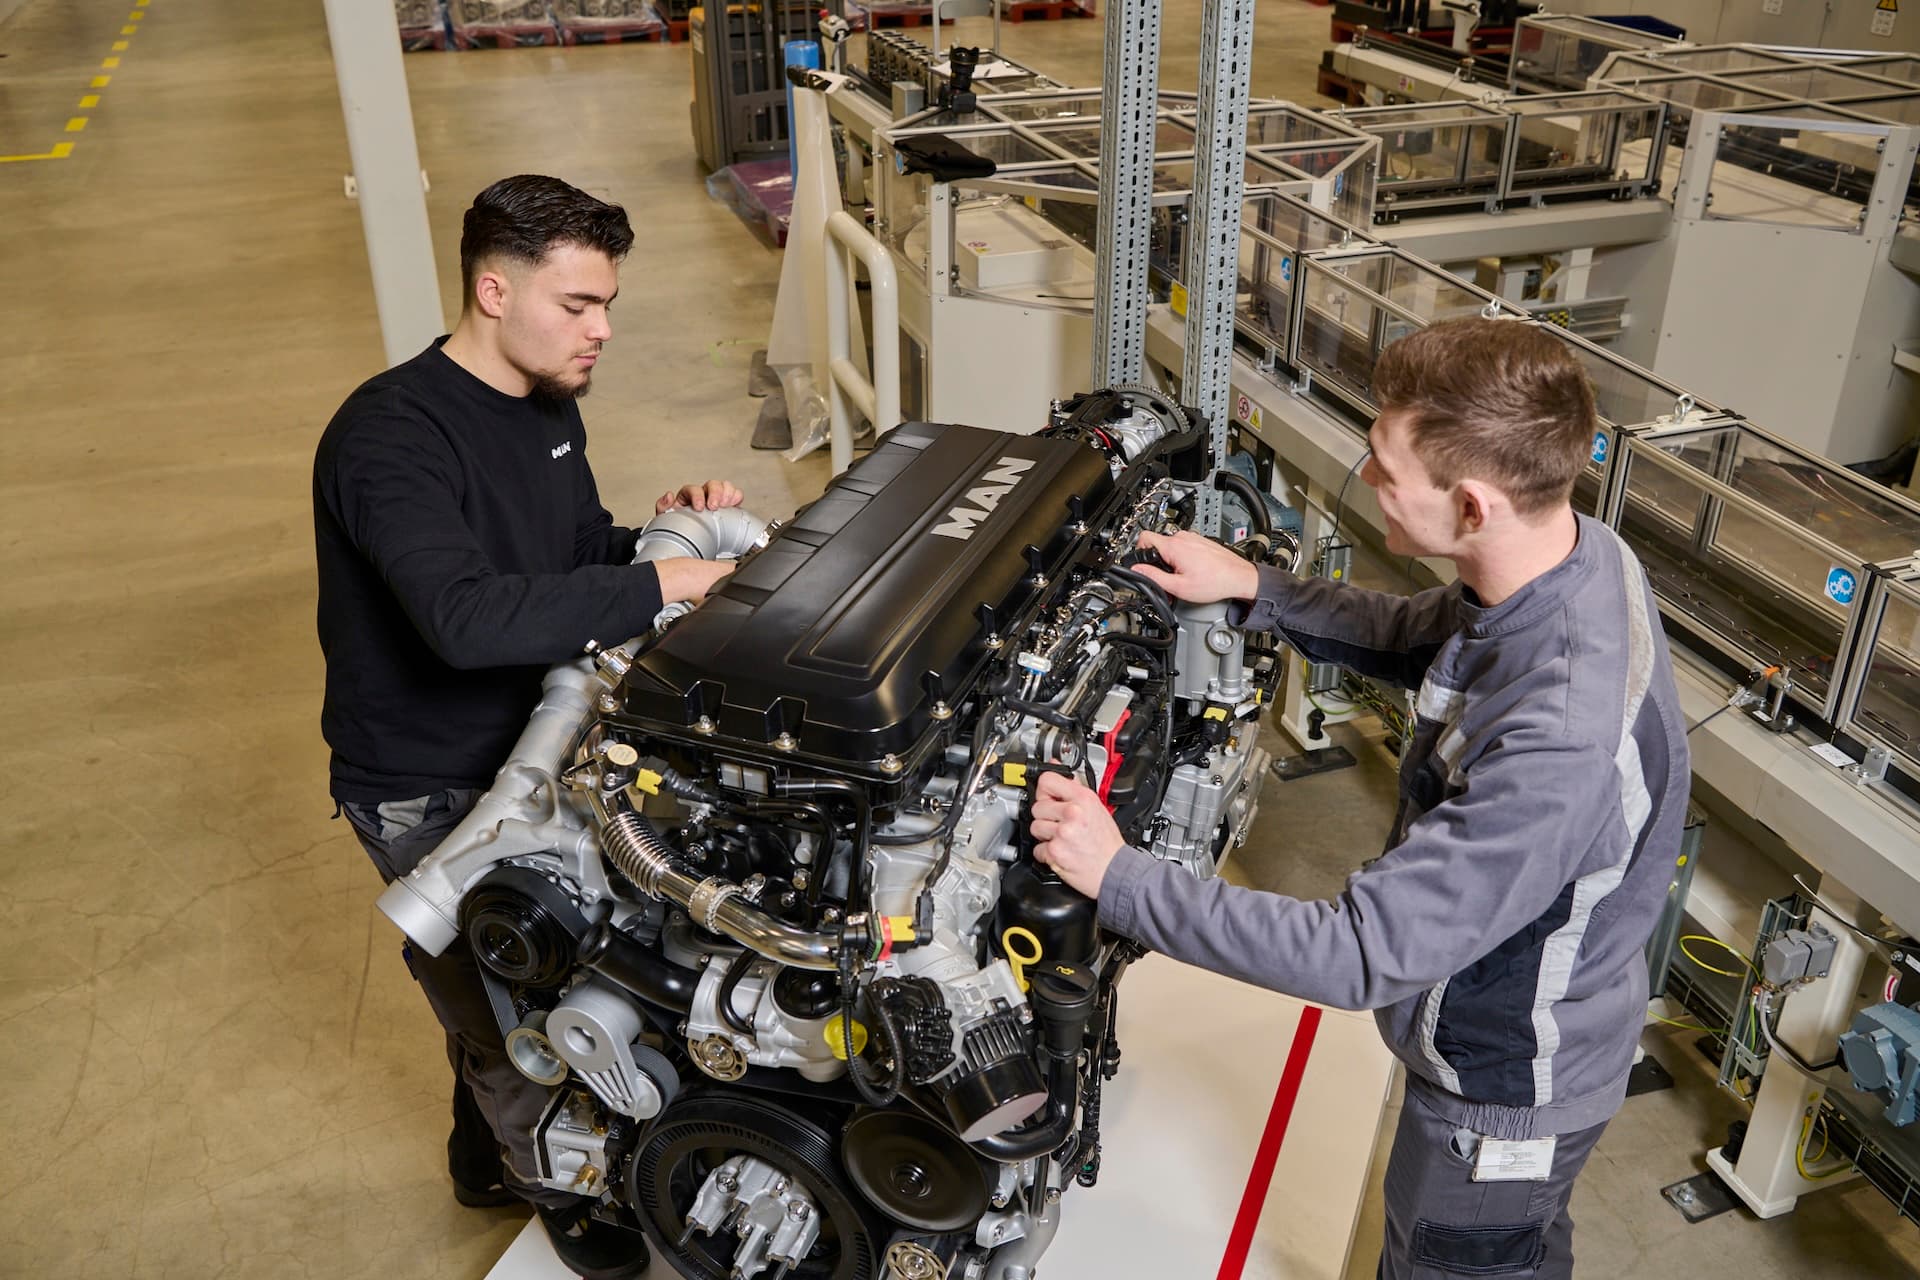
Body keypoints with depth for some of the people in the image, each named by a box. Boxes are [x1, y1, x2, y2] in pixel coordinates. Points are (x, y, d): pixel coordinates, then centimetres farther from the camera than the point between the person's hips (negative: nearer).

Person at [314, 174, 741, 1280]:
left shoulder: (548, 404, 1)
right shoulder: (391, 435, -27)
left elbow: (582, 551, 12)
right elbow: (466, 617, -41)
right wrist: (660, 583, -38)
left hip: (524, 744, 8)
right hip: (426, 788, -7)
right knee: (507, 1008, 7)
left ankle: (487, 1154, 48)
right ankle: (553, 1183, 35)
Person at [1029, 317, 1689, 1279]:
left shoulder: (1557, 747, -44)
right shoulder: (1575, 552, -15)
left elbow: (1364, 955, -39)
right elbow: (1416, 639, 7)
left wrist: (1118, 878, -33)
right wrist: (1254, 590, -2)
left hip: (1505, 1096, -7)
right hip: (1539, 1026, 8)